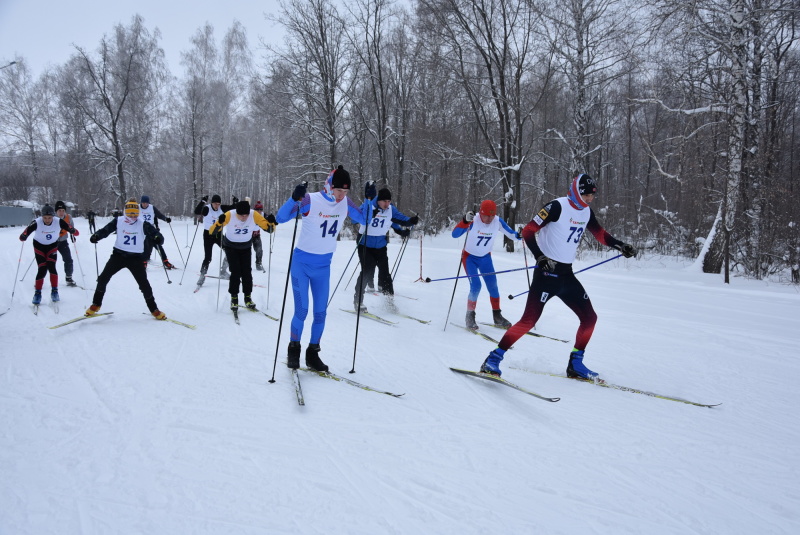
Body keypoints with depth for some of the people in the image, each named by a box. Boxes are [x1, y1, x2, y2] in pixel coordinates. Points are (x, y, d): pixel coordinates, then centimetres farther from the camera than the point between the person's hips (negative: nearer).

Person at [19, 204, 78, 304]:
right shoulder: (37, 222, -28)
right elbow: (27, 231, -34)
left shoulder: (59, 222, -24)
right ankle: (37, 293, 8)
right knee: (42, 269, -8)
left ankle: (54, 291, -1)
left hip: (52, 245, 1)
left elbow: (69, 228, -26)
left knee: (51, 267, -15)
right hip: (39, 246, -1)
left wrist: (73, 231, -48)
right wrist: (23, 236, -55)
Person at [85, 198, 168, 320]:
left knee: (144, 284, -3)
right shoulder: (118, 221, -5)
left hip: (136, 258, -2)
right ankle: (96, 304, 20)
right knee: (103, 278, -1)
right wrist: (96, 236, -19)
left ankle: (154, 309, 13)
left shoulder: (143, 225, -9)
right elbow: (105, 230, 0)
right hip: (119, 255, 2)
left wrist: (158, 239, -34)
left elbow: (156, 234, -11)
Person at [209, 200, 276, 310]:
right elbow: (211, 232, -32)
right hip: (230, 247, -2)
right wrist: (219, 223, -51)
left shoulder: (254, 215, -27)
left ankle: (248, 297, 14)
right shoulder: (229, 215, -32)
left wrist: (271, 222, -43)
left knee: (247, 272, -2)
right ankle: (234, 298, 5)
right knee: (235, 272, -11)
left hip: (246, 247, 2)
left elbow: (269, 228, -22)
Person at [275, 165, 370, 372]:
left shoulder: (345, 203, -5)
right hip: (301, 263, -4)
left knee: (321, 312, 7)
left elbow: (365, 220, 5)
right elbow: (281, 217, -25)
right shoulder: (310, 200, -19)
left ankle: (313, 353, 22)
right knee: (301, 310, -6)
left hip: (323, 266, 4)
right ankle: (294, 349, 17)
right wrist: (294, 198, -42)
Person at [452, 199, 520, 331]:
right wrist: (465, 221, -50)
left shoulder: (498, 221, -18)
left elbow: (511, 234, -8)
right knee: (476, 286, -17)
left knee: (493, 286, 2)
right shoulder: (473, 221, -27)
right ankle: (470, 316, 1)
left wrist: (519, 235, -30)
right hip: (470, 257, -4)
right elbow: (455, 234, -35)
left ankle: (497, 316, 19)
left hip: (486, 257, 4)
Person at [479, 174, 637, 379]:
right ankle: (494, 359, -7)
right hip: (547, 272, -8)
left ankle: (575, 364, 21)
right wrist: (540, 257, -25)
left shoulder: (586, 212, 10)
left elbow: (600, 233, 27)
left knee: (590, 318, 7)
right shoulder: (557, 206, -13)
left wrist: (620, 245, 14)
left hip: (567, 274, 8)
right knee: (529, 320, -15)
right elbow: (528, 231, -15)